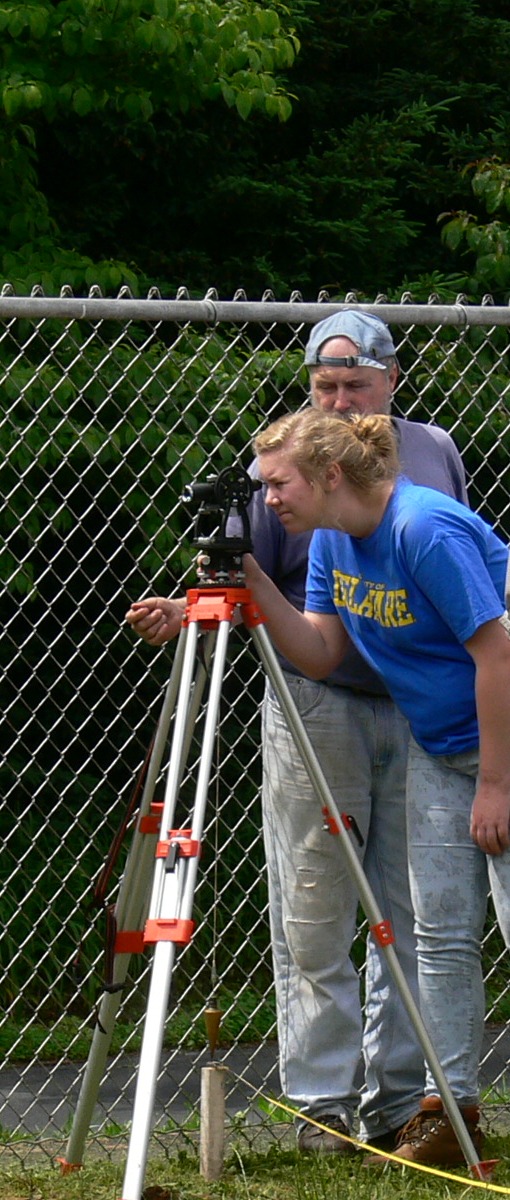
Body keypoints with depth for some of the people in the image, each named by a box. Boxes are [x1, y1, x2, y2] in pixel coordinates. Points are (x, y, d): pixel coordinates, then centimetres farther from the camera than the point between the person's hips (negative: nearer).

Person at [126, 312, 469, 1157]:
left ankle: (400, 1100, 14)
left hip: (424, 713, 3)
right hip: (316, 708, -3)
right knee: (313, 920, -3)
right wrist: (187, 613, -18)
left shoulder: (435, 454, 10)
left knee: (414, 916, 6)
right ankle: (323, 1102, 4)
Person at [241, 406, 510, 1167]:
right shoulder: (333, 541, 2)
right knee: (442, 932, 5)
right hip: (437, 749, 8)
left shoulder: (428, 530, -26)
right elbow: (321, 653, 3)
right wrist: (253, 583, -11)